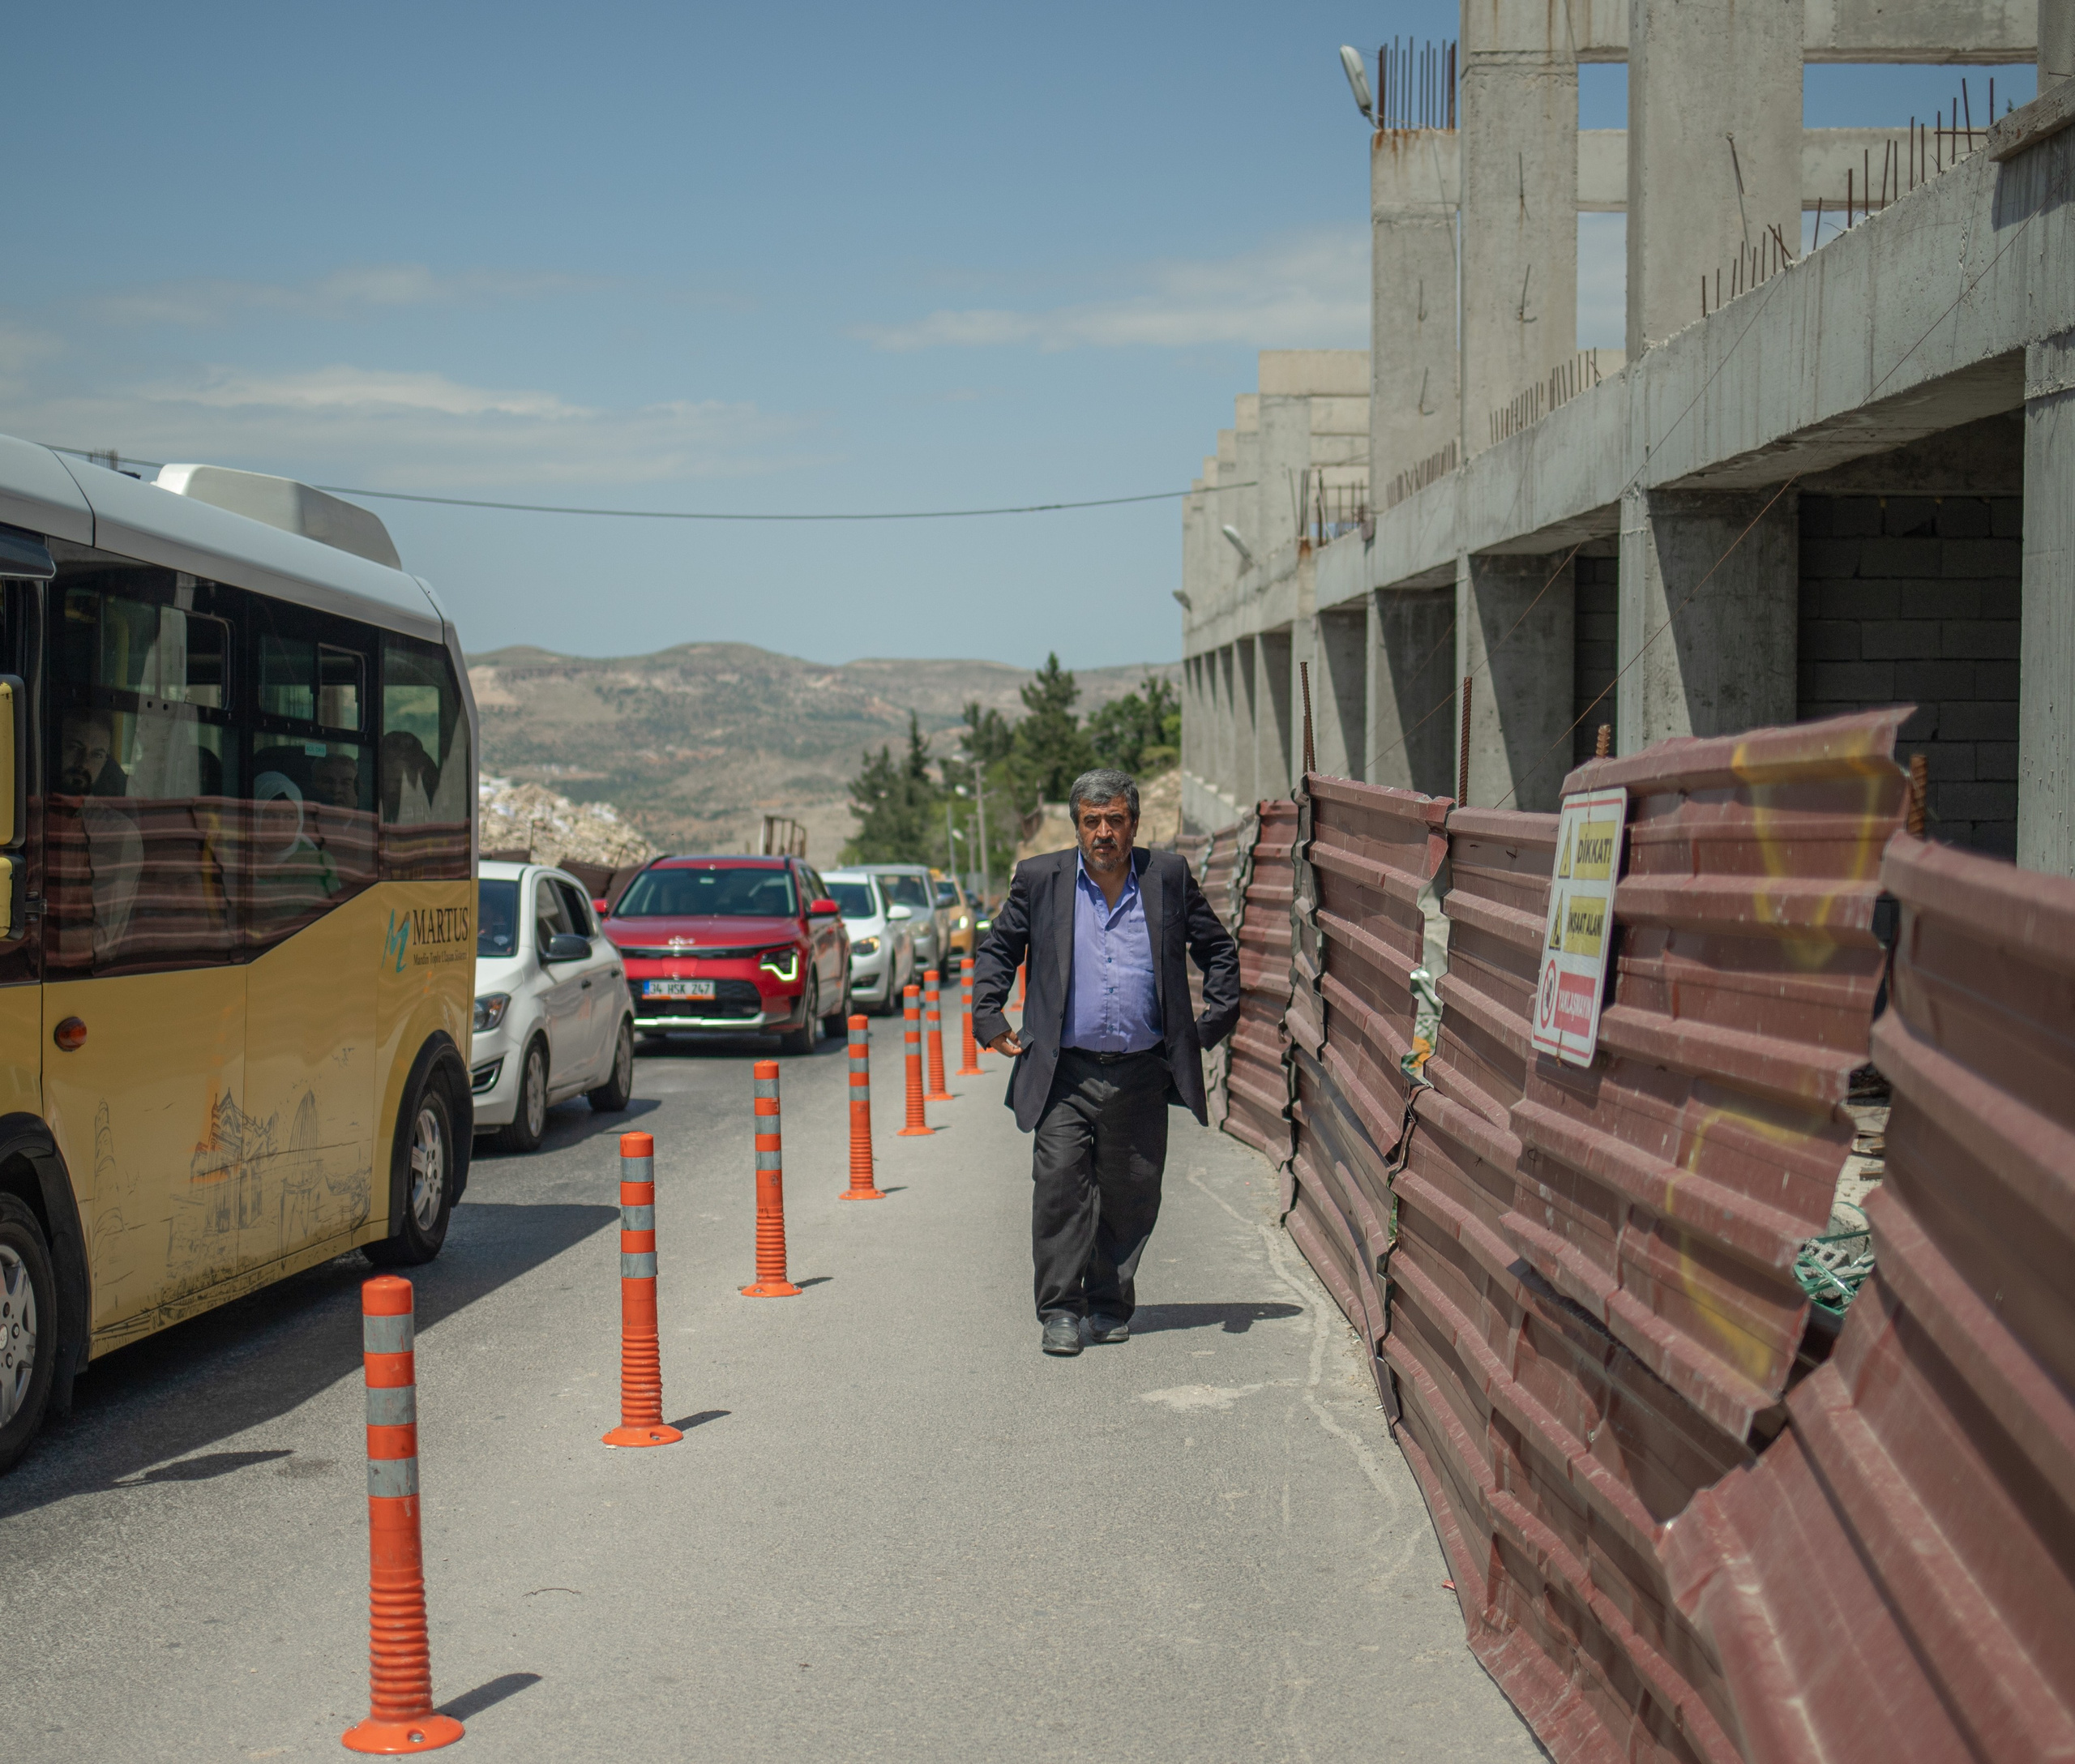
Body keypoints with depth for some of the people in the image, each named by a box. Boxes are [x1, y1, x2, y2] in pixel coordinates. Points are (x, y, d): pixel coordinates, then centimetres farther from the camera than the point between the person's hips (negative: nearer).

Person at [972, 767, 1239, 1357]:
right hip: (1065, 1072, -1)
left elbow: (1218, 950, 16)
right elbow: (997, 951, 15)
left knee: (1132, 1196, 7)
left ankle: (1109, 1305, 21)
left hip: (1142, 1073, 1)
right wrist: (989, 1019, 4)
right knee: (1059, 1184, -10)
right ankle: (1061, 1310, -1)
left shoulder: (1168, 876, 5)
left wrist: (1216, 1021, 8)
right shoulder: (1039, 879, 3)